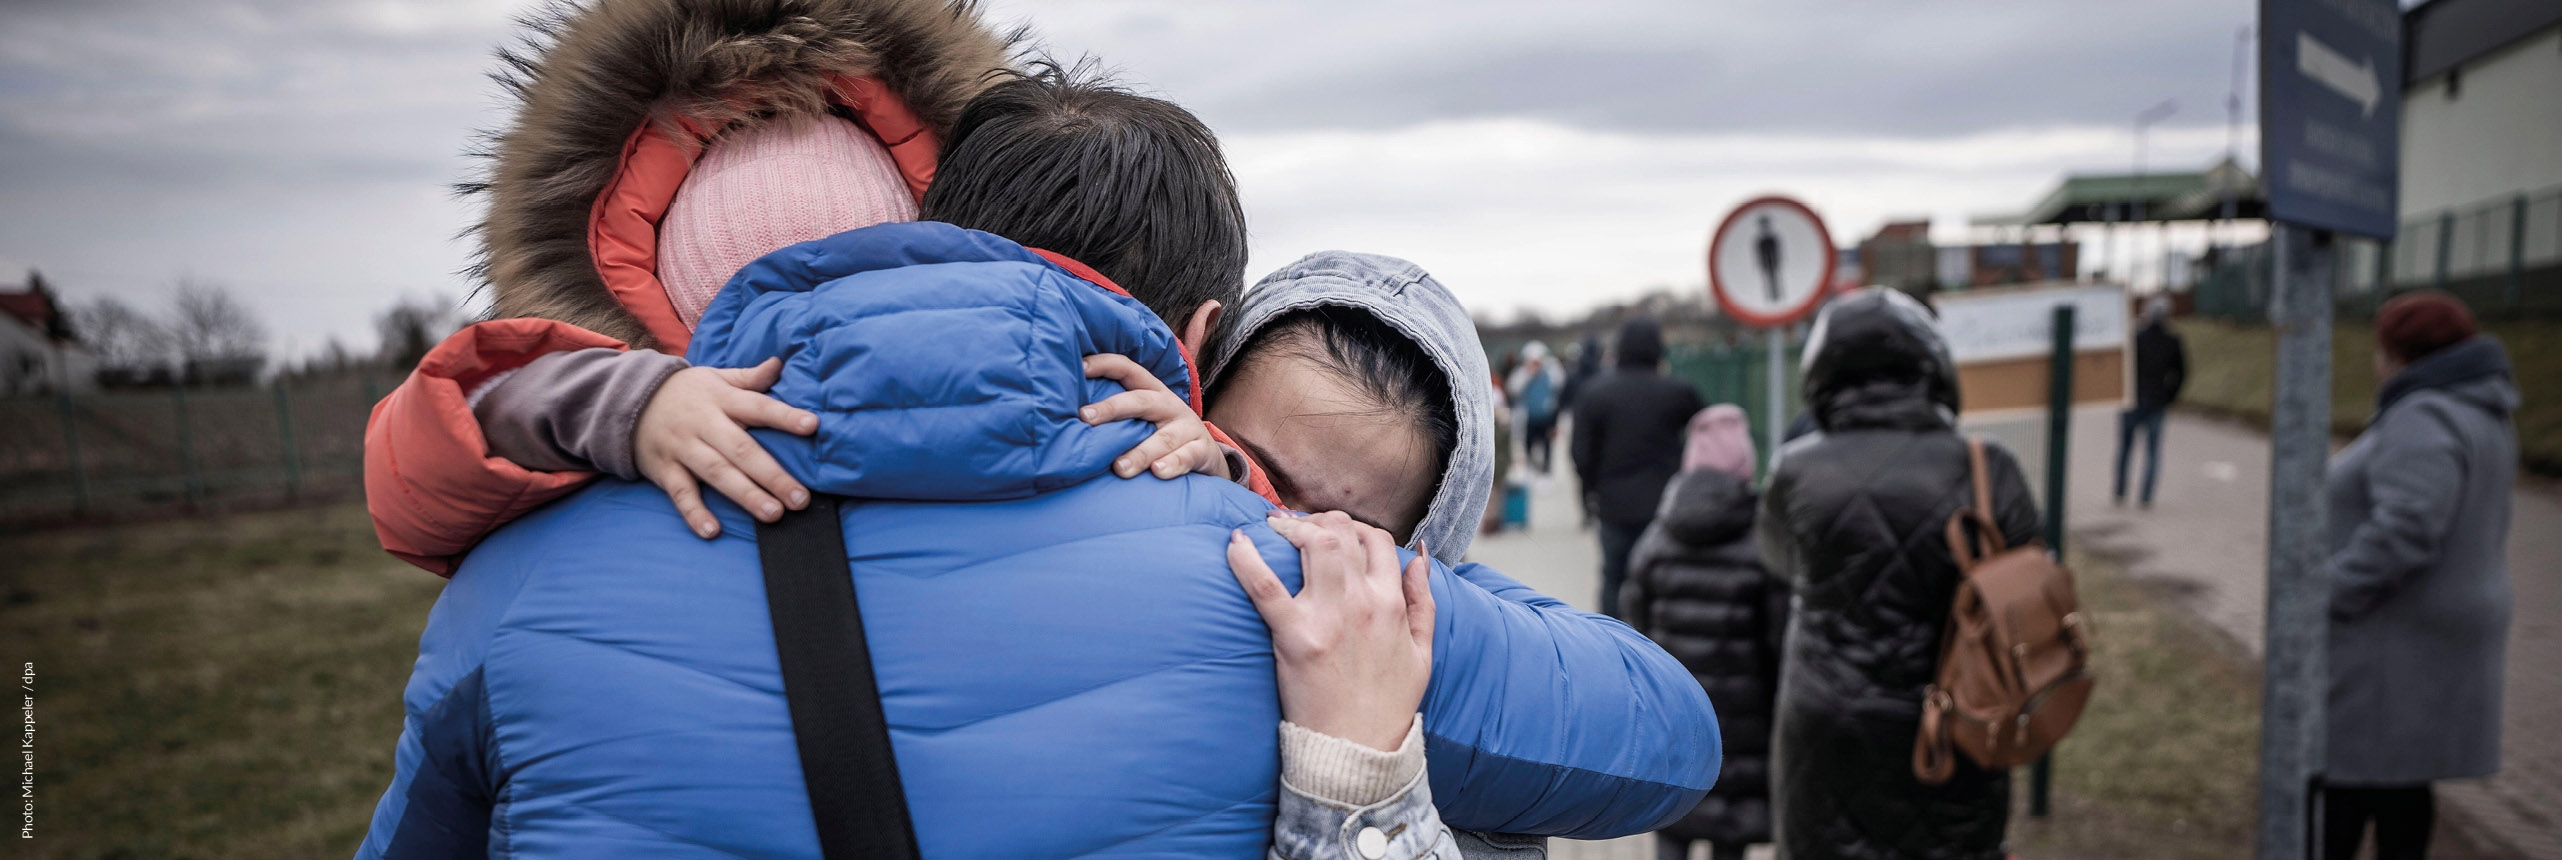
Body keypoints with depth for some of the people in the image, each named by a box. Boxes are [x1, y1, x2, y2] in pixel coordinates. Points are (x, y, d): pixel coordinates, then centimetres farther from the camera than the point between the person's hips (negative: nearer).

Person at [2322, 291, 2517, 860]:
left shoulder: (2422, 420, -19)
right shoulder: (2477, 413, 13)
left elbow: (2402, 530, -30)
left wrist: (2326, 596, -21)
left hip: (2396, 639, -10)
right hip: (2433, 627, 10)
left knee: (2380, 777, -3)